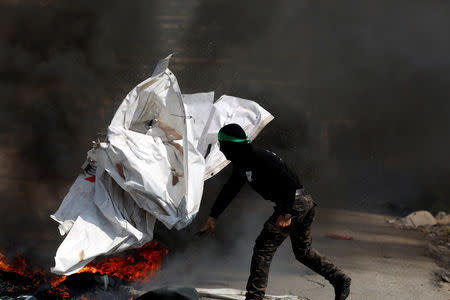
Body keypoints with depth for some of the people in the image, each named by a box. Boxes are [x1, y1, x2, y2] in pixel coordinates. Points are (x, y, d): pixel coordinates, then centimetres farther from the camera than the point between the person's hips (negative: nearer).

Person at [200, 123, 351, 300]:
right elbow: (229, 190, 24)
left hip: (294, 202, -10)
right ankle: (339, 279, 15)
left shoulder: (260, 158, -19)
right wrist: (212, 216, 27)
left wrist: (286, 214, -25)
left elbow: (288, 182, -23)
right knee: (303, 251, 21)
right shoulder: (241, 164, 12)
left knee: (264, 248, -6)